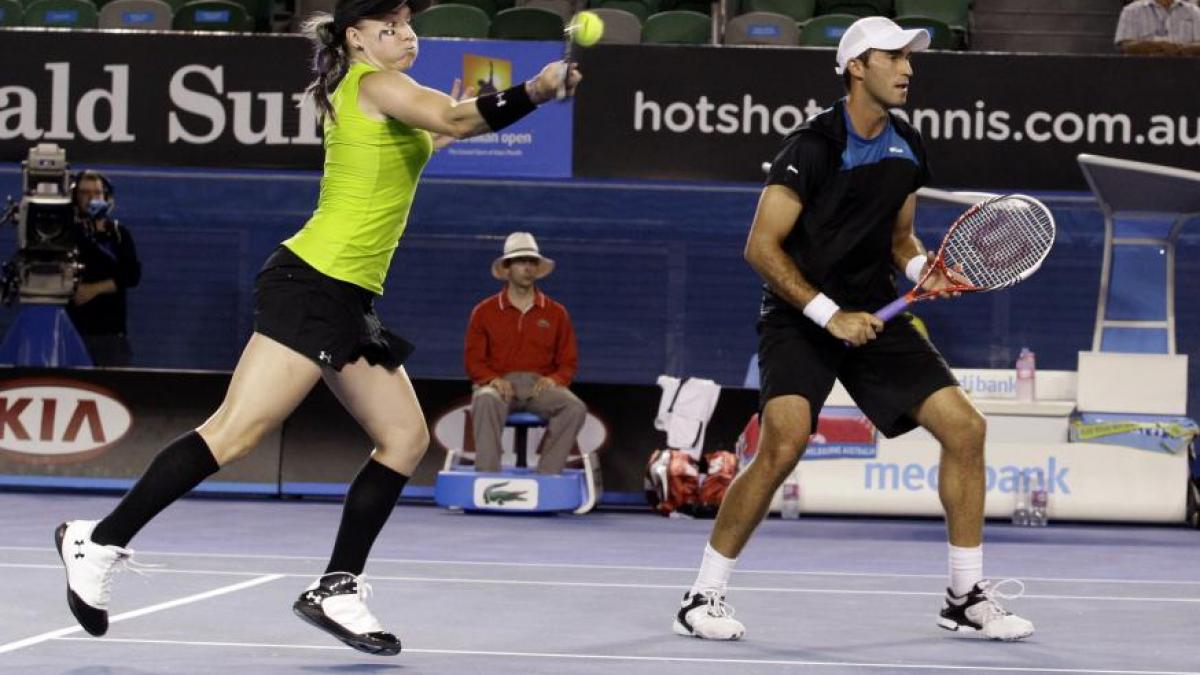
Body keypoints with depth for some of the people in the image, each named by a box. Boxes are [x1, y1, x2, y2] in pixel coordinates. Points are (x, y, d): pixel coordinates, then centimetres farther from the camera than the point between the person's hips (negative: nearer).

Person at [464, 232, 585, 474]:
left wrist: (554, 379, -9)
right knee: (485, 401, -39)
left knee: (575, 408, -31)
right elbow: (473, 360, 10)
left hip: (540, 384, 1)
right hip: (500, 383, -1)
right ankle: (487, 475, -43)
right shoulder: (484, 312, 13)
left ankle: (546, 475, -32)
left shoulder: (556, 313, 16)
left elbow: (569, 362, 15)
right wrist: (493, 380, -13)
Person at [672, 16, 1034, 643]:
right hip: (798, 316, -7)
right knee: (785, 441, -27)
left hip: (872, 315, 7)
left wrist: (923, 269, -3)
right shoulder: (813, 145, -15)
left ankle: (967, 596, 8)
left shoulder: (907, 151, 7)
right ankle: (704, 596, -12)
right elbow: (762, 247, -16)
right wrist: (830, 315, -20)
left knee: (963, 426, -4)